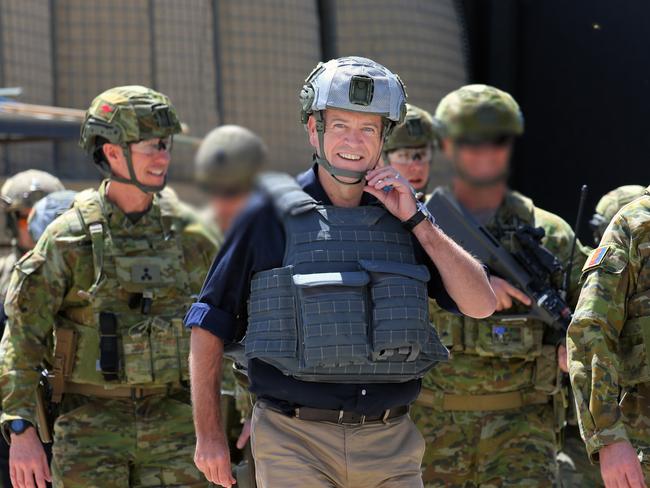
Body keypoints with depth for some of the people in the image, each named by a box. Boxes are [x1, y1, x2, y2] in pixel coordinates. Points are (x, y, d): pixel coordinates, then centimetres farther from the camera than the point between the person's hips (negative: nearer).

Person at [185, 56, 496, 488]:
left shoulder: (402, 215, 11)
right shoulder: (272, 213, 0)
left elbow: (481, 305, 5)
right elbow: (209, 323, 4)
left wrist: (417, 220, -2)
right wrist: (209, 433, 0)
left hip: (391, 449, 4)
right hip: (295, 446, -3)